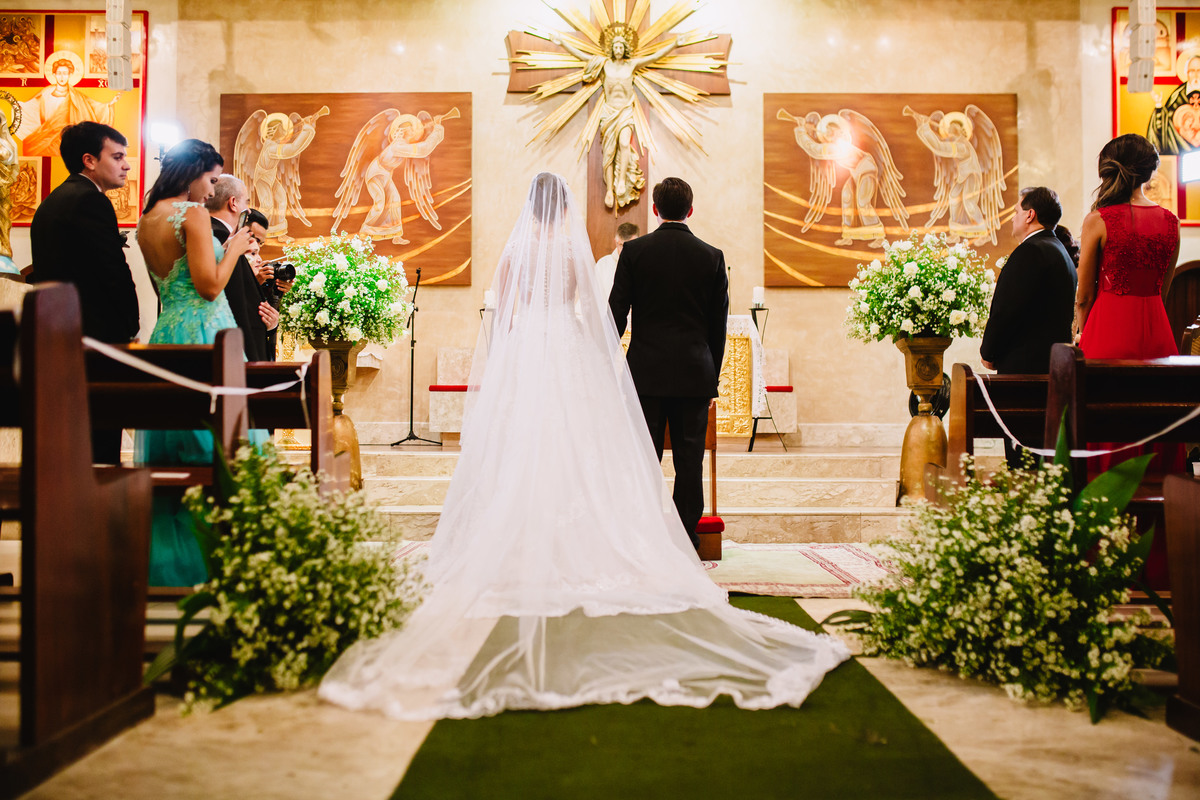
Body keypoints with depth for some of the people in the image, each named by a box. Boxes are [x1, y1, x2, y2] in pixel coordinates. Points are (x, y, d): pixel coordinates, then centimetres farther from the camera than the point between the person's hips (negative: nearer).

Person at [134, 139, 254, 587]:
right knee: (215, 441, -4)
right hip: (204, 334, -9)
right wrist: (233, 248, -2)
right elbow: (209, 285, -17)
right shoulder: (193, 214, -11)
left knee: (169, 454, 12)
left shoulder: (147, 221, 15)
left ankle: (166, 563, 17)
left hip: (164, 335, 9)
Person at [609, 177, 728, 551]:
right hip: (695, 374, 1)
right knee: (689, 462, 5)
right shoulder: (712, 256, 3)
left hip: (646, 372, -1)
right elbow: (719, 323, 7)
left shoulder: (634, 251, -1)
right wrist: (712, 376, 15)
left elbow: (616, 312, -1)